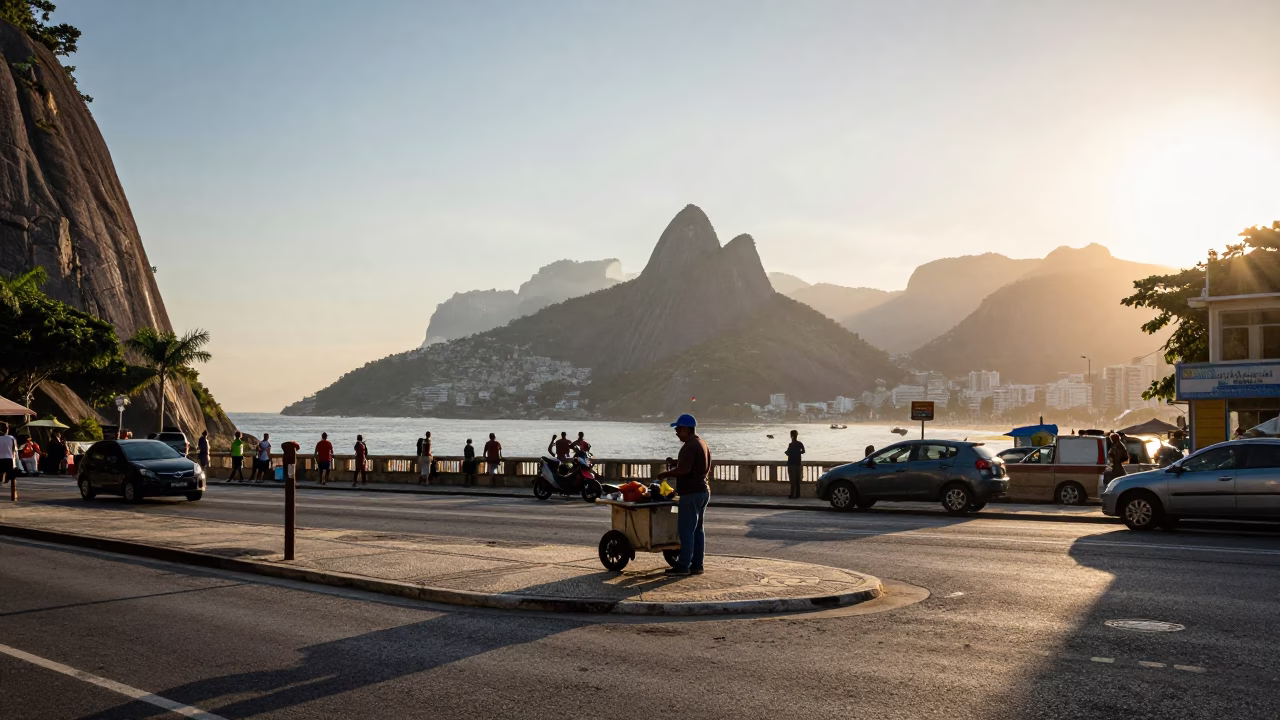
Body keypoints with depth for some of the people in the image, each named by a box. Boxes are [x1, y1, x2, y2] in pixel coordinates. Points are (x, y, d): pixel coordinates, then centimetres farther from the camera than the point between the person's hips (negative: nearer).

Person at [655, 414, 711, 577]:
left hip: (691, 494, -10)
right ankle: (697, 565, 15)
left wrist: (664, 474, -13)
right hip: (703, 490, 10)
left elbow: (683, 470, -26)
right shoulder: (703, 444, 15)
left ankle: (683, 566, -3)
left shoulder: (690, 447, -17)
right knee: (697, 529, 12)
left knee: (686, 530, -5)